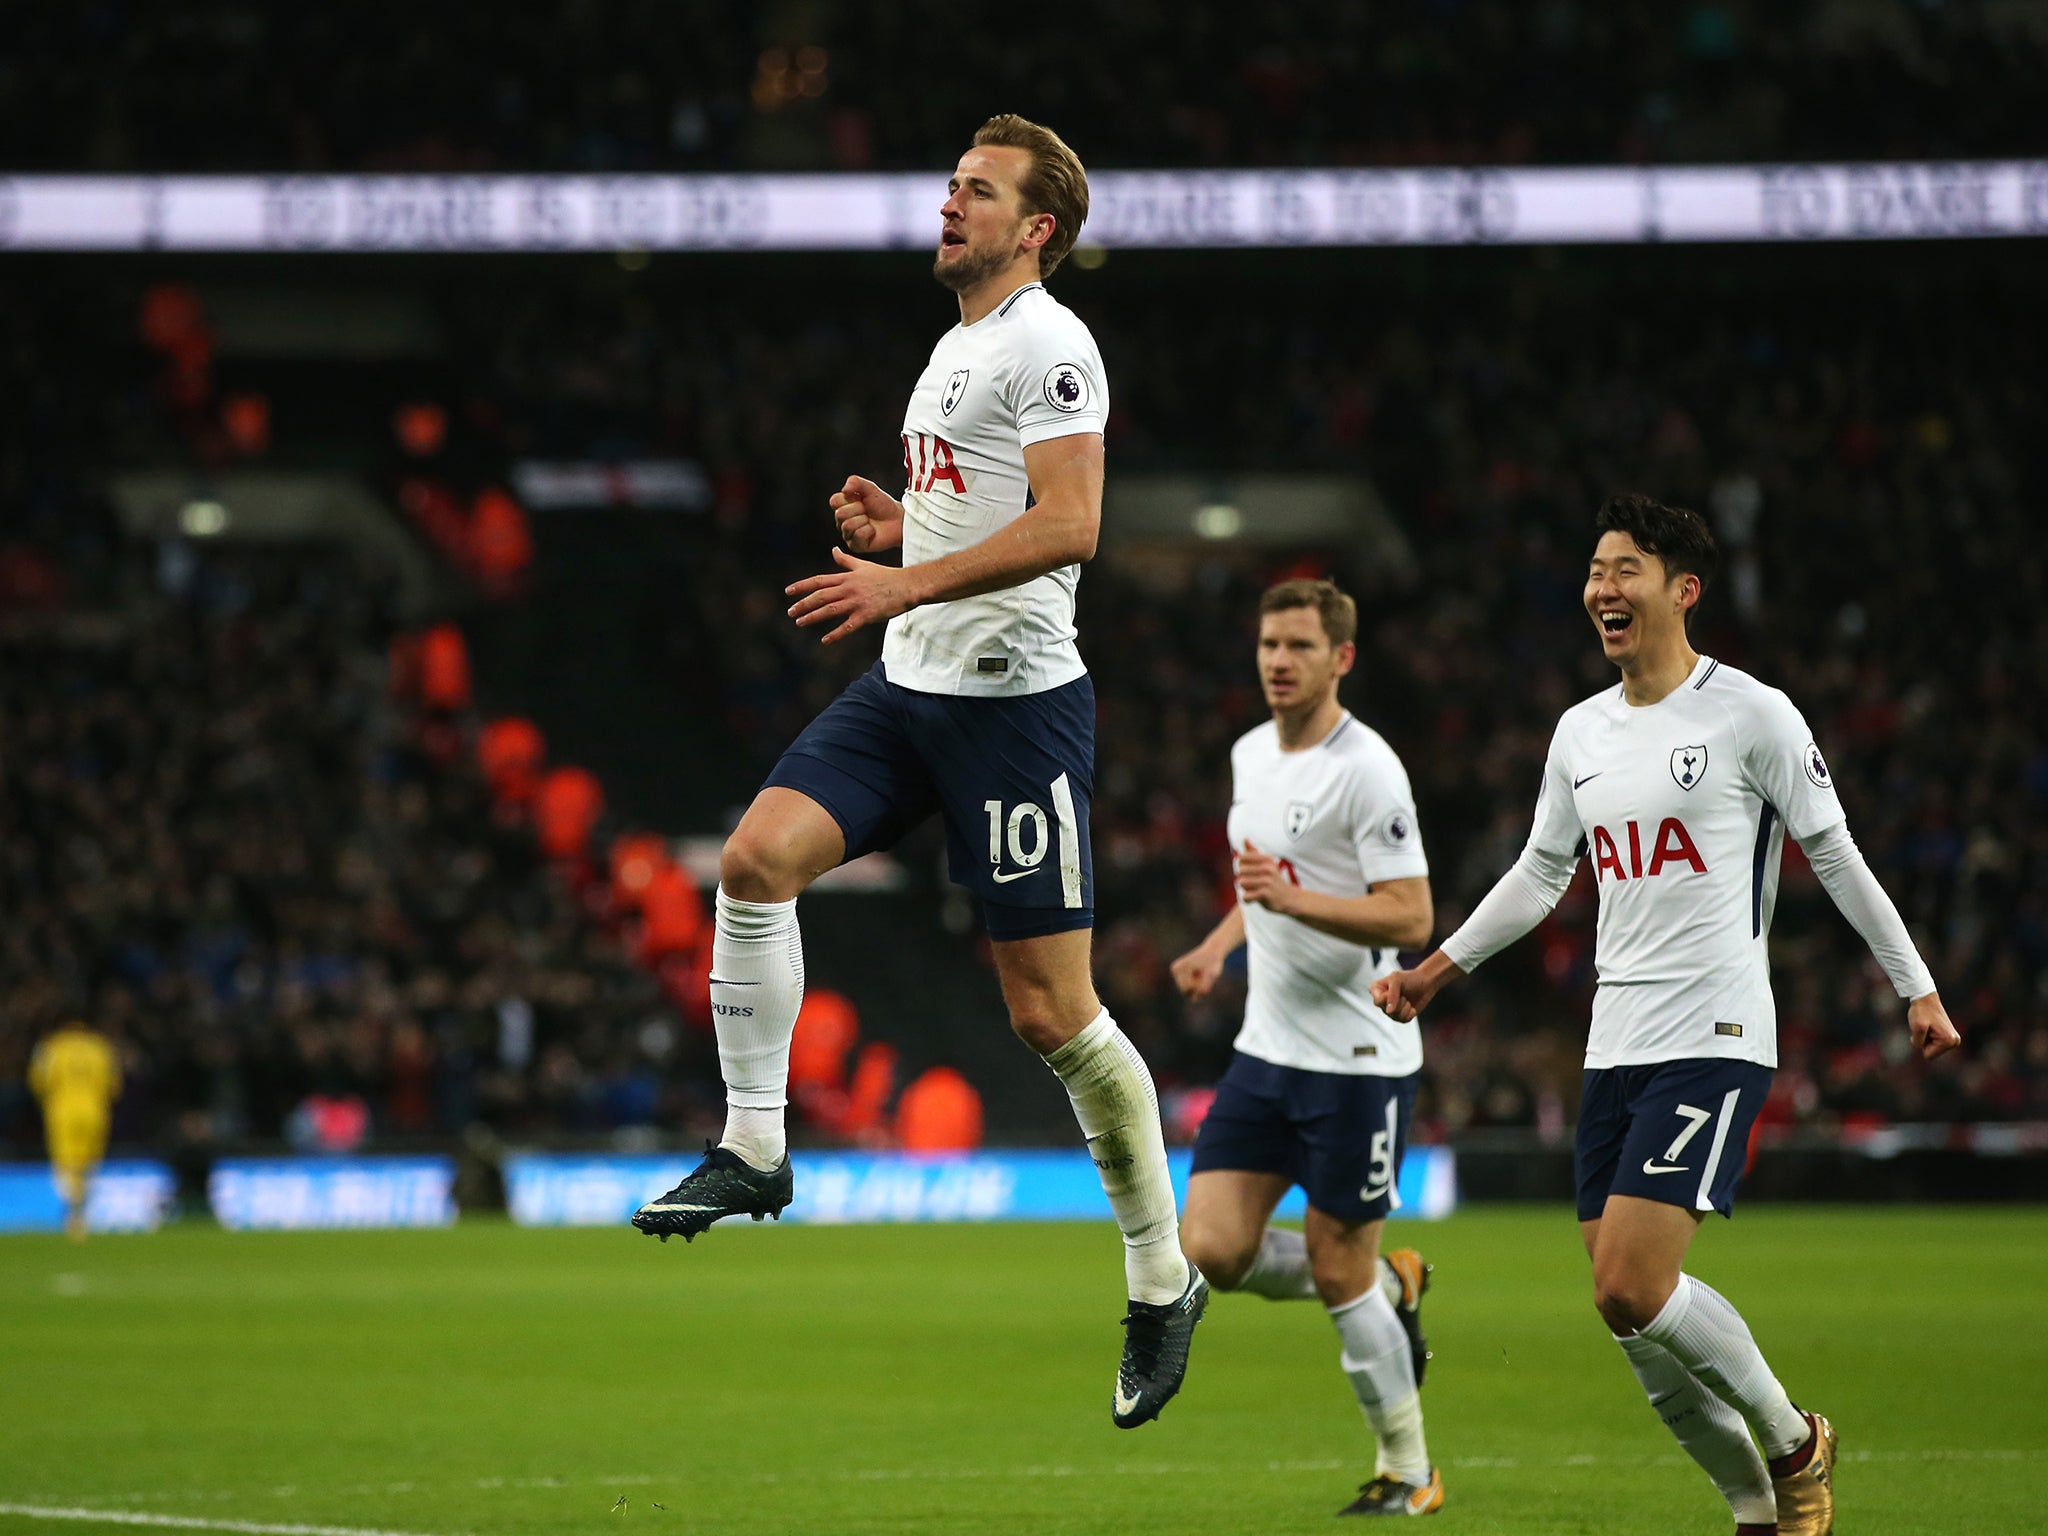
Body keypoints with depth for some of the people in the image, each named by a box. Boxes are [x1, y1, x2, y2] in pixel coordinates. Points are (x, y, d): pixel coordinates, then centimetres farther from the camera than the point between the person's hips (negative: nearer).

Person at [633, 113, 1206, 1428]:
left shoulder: (1049, 346, -11)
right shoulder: (957, 347, 18)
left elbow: (1068, 527, -22)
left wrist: (906, 584, -24)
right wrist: (894, 521, 9)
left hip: (1017, 701, -8)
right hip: (910, 689, 8)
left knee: (1052, 1013, -6)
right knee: (757, 858, -13)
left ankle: (1164, 1279, 7)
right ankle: (753, 1148, -5)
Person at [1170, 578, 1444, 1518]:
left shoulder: (1365, 769, -15)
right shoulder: (1251, 754, 10)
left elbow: (1410, 918, -20)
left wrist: (1290, 899, -29)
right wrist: (1222, 942, 11)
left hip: (1357, 1056, -7)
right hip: (1268, 1046, 7)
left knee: (1338, 1274, -3)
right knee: (1212, 1251, -3)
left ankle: (1408, 1473, 13)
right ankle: (1389, 1285, 22)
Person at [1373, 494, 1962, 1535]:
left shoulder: (1751, 715, -6)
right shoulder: (1581, 733, 12)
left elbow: (1833, 854, 1)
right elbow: (1539, 877, 24)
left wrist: (1916, 986, 2)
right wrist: (1436, 969, 19)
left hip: (1715, 1039, -7)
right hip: (1615, 1048, 7)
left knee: (1632, 1287, -18)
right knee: (1628, 1309, 2)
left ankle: (1794, 1443, 3)